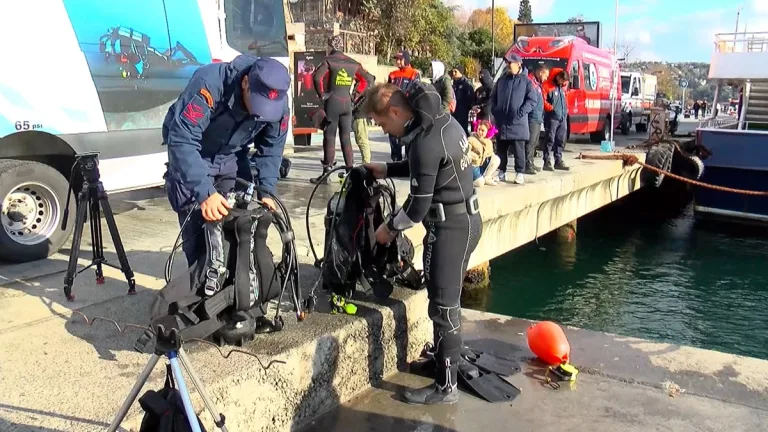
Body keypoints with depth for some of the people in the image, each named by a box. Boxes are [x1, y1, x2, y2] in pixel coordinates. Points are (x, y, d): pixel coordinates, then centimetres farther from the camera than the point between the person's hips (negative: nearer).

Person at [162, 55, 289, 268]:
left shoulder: (278, 104, -20)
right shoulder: (209, 83, -36)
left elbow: (271, 150, -7)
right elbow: (182, 140, -39)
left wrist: (266, 191, -20)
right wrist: (205, 192, -47)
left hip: (232, 159, 4)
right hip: (192, 158, -4)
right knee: (197, 233, -9)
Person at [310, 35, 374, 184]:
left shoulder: (328, 60, -5)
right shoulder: (353, 63, 11)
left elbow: (317, 77, -21)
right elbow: (368, 79, 17)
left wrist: (321, 94, -9)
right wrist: (356, 94, 15)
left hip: (332, 101, -4)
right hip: (347, 102, 5)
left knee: (329, 137, 0)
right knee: (346, 138, 10)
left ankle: (326, 172, 1)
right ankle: (350, 170, 9)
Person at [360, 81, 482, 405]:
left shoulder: (425, 143, -25)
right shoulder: (441, 120, 4)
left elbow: (419, 205, -19)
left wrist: (390, 227, -3)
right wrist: (387, 170, 18)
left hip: (450, 227, -10)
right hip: (465, 218, 10)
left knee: (443, 305, -1)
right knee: (444, 298, 22)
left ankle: (446, 386, 11)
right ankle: (443, 357, 39)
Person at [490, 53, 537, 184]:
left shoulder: (526, 81, 1)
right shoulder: (501, 80, 13)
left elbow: (532, 100, -4)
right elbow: (493, 97, 18)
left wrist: (521, 112, -14)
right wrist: (495, 111, 3)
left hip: (518, 122, -4)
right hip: (501, 122, 4)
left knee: (518, 150, -1)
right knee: (501, 150, 9)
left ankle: (520, 173, 6)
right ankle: (501, 172, 18)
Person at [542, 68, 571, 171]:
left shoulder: (562, 87, 18)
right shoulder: (547, 86, -6)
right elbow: (543, 100, -13)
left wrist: (566, 109, 16)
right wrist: (550, 108, -18)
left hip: (563, 118, 8)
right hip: (552, 118, -8)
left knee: (561, 141, 10)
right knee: (550, 140, -9)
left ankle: (558, 161, 18)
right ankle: (547, 162, -7)